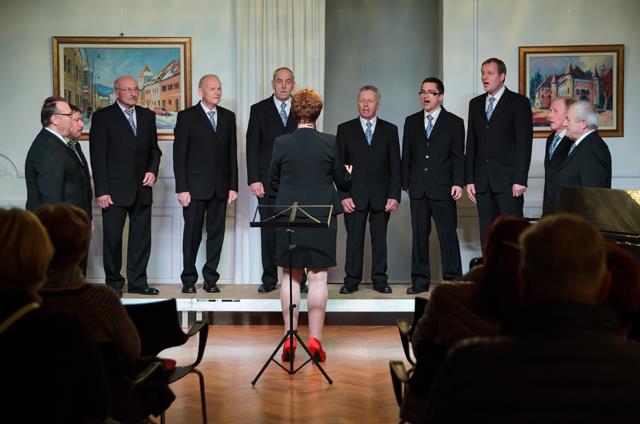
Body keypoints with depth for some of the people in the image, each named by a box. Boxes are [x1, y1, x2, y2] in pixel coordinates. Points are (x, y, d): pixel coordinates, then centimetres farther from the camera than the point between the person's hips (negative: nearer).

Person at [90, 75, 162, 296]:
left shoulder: (147, 115, 12)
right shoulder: (102, 117, -2)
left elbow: (154, 148, 19)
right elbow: (98, 156, -6)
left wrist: (153, 170, -1)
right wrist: (102, 191, -12)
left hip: (142, 188, 4)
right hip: (115, 190, -4)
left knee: (141, 237, 6)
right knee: (112, 238, 2)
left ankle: (137, 282, 16)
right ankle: (113, 283, 13)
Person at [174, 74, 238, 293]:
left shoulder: (228, 117, 11)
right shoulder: (187, 116, 0)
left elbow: (232, 154, 11)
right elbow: (179, 154, -3)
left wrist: (233, 186, 4)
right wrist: (182, 189, -10)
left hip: (220, 187, 3)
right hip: (195, 187, -3)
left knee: (216, 233, 6)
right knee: (192, 234, 1)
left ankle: (211, 279, 15)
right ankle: (189, 279, 12)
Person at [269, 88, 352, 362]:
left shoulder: (281, 143, -4)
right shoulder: (330, 143, -5)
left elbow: (273, 183, 5)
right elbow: (343, 182, 4)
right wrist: (348, 173, 27)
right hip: (322, 218, -1)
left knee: (290, 277, 9)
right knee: (318, 278, 3)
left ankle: (289, 340, 11)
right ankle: (315, 339, 4)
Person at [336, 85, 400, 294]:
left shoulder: (389, 130, 9)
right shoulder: (345, 129, 7)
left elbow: (395, 165, 5)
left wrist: (394, 195, -3)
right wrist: (343, 195, -6)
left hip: (381, 196, 1)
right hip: (354, 196, -1)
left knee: (380, 239, 4)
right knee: (354, 238, 0)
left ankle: (380, 280, 12)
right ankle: (351, 280, 8)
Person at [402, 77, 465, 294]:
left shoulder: (454, 123, 4)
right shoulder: (411, 121, 13)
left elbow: (458, 156, 0)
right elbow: (406, 155, 14)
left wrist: (458, 183, -10)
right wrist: (406, 182, 8)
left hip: (443, 188, -3)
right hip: (418, 189, 3)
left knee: (448, 235, -2)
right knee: (419, 235, 5)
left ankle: (452, 280, 5)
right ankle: (420, 280, 12)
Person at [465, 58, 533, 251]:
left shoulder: (519, 102, 0)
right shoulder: (475, 104, 15)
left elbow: (524, 143, -6)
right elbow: (471, 143, 13)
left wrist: (520, 180, -13)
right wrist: (469, 179, 7)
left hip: (508, 181, -5)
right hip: (482, 182, 5)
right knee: (487, 234, 6)